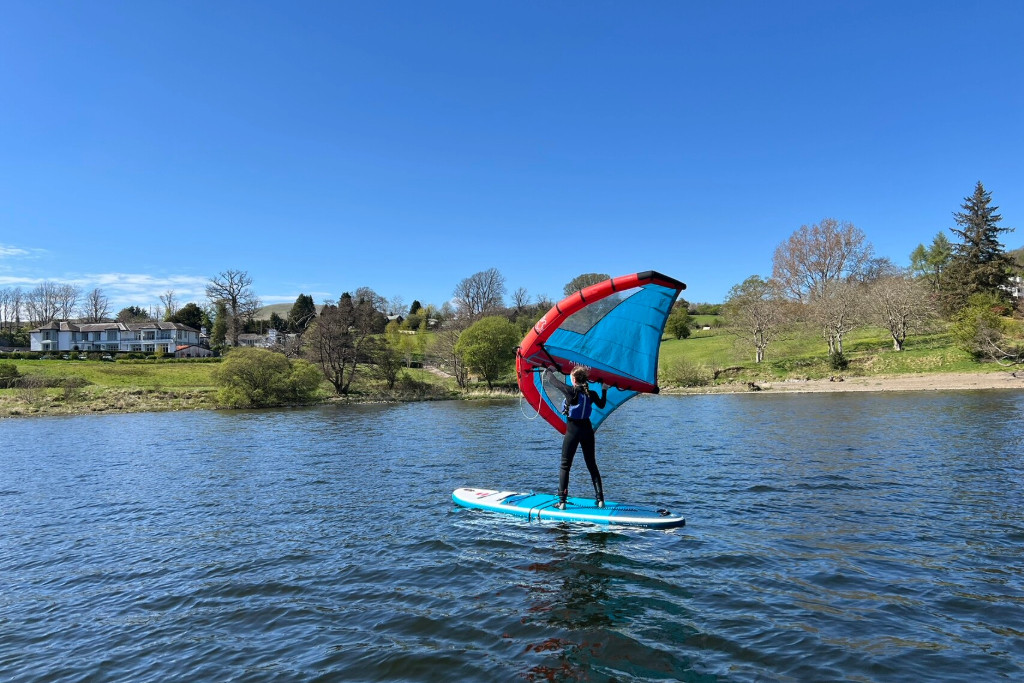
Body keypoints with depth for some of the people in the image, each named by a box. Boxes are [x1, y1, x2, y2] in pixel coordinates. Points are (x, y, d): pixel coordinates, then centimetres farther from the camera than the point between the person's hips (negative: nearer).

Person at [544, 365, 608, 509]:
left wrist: (550, 372, 19)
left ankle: (562, 501, 0)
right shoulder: (592, 394, -3)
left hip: (572, 431, -4)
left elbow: (552, 383, -1)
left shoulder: (570, 391, -16)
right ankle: (600, 499, 13)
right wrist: (604, 390, 31)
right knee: (592, 465, 14)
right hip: (587, 429, 4)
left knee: (565, 465, 4)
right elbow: (601, 405, 18)